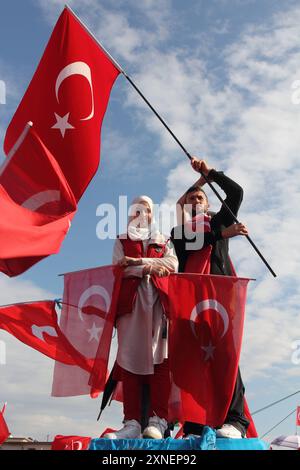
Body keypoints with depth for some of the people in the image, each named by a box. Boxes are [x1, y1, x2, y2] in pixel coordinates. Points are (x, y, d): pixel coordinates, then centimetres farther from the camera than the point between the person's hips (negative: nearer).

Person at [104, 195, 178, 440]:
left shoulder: (163, 240, 24)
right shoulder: (122, 241, 23)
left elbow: (173, 264, 3)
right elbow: (119, 268, 4)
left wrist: (138, 261, -7)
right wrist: (150, 267, -8)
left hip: (159, 300, 1)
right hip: (130, 301, 0)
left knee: (160, 357, -12)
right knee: (130, 358, -10)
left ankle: (158, 420, -14)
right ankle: (132, 422, -11)